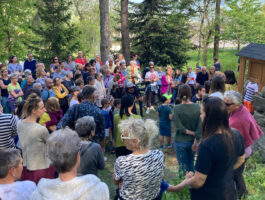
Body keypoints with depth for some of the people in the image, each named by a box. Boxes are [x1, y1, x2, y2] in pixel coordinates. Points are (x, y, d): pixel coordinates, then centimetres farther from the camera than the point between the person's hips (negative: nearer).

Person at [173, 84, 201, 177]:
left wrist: (192, 133, -8)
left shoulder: (177, 108, -17)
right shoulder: (197, 107, -10)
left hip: (181, 141, -3)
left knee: (182, 165, 11)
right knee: (191, 164, 22)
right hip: (192, 141, 3)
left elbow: (179, 127, -19)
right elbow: (200, 125, -11)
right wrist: (196, 141, -6)